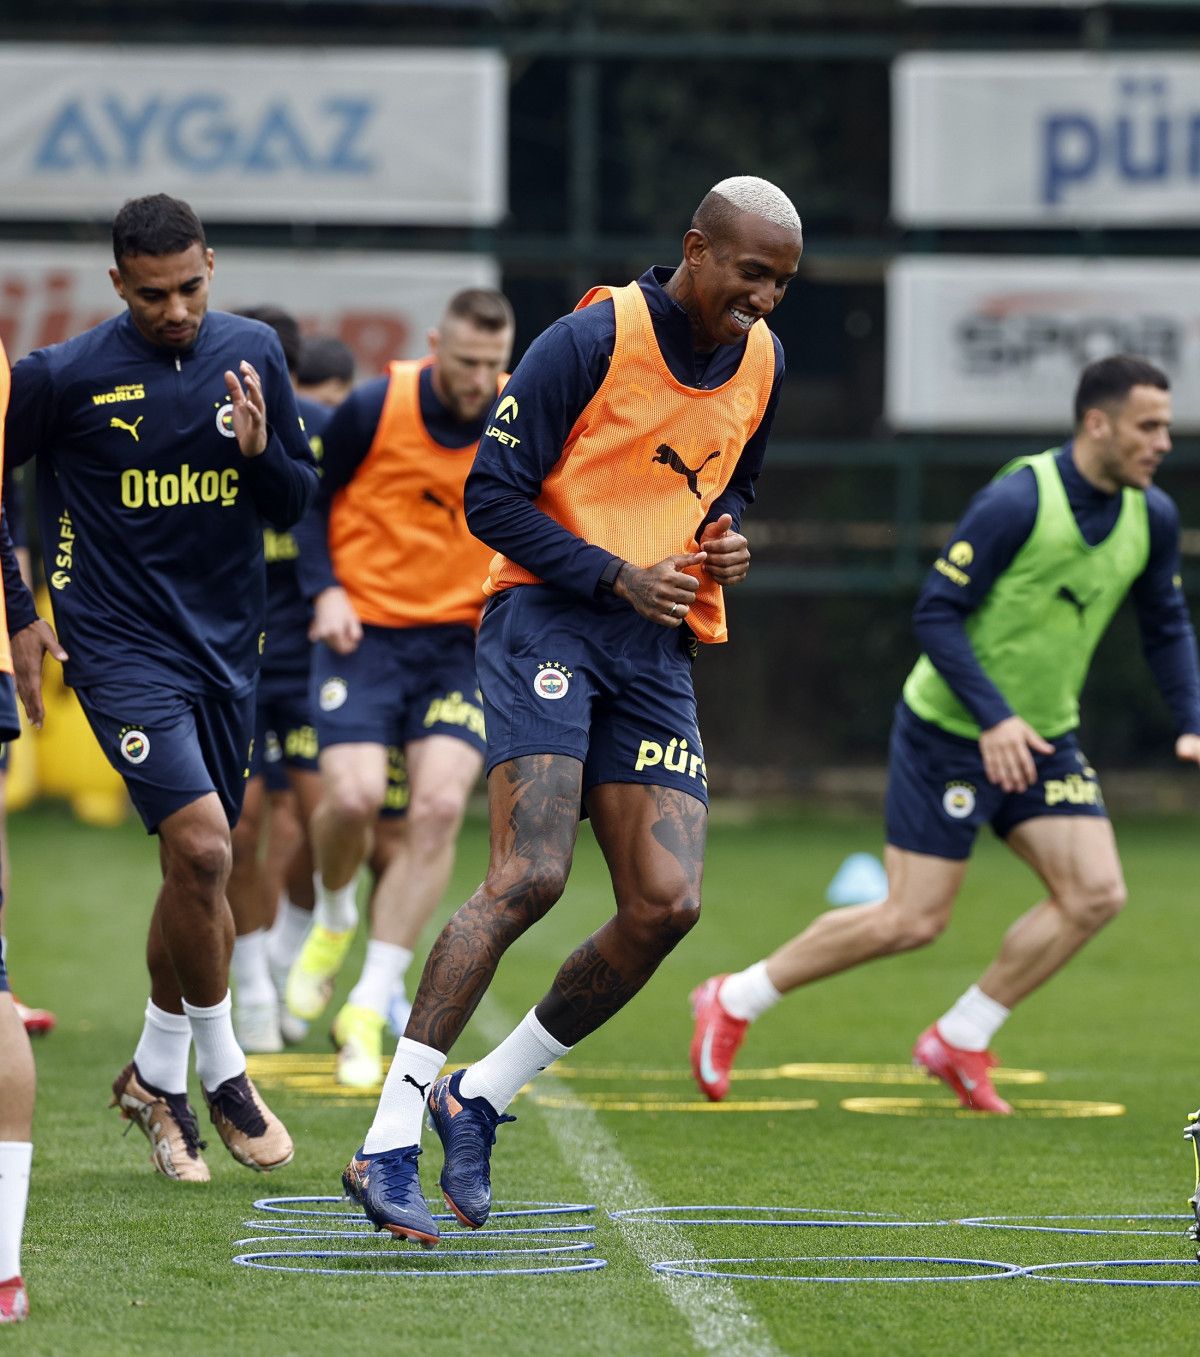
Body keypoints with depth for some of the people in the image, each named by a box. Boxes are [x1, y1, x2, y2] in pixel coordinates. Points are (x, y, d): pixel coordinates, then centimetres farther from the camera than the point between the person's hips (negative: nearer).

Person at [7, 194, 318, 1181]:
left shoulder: (251, 353, 4)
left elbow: (295, 506, 8)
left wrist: (260, 449, -13)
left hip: (225, 646, 5)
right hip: (121, 645, -5)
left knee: (201, 873, 10)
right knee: (200, 845, -20)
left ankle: (156, 1076, 27)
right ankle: (220, 1070, -3)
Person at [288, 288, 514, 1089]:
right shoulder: (375, 409, -12)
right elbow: (307, 498, 2)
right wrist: (326, 590, -10)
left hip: (464, 640, 2)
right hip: (367, 629, -2)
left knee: (440, 806, -16)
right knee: (353, 795, -20)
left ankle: (368, 1012, -8)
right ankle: (335, 917, 18)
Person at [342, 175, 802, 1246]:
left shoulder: (762, 362, 11)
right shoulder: (593, 341, -10)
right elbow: (493, 496, -8)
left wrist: (727, 539, 6)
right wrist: (618, 574, -16)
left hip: (660, 648, 7)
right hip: (549, 621, -7)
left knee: (667, 905, -6)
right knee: (530, 877, -21)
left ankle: (481, 1099, 12)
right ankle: (388, 1147, -19)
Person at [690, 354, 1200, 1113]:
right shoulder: (1016, 502, -22)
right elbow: (936, 614, -20)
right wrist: (995, 718, -27)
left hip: (1043, 738, 7)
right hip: (949, 735, -7)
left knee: (1096, 894, -10)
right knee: (913, 920, -7)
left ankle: (961, 1043, 5)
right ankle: (734, 1004, 11)